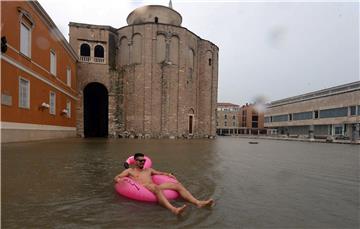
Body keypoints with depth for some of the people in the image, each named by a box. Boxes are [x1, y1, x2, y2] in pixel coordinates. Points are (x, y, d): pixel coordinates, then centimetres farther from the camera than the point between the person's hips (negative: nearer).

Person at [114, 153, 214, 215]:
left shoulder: (148, 170, 31)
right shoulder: (130, 171, 18)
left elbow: (159, 173, 38)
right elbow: (116, 178, 12)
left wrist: (167, 174, 19)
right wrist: (121, 180, -12)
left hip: (155, 187, 6)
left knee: (178, 185, -14)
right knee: (155, 187, -42)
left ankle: (198, 203, -27)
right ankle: (173, 209, -62)